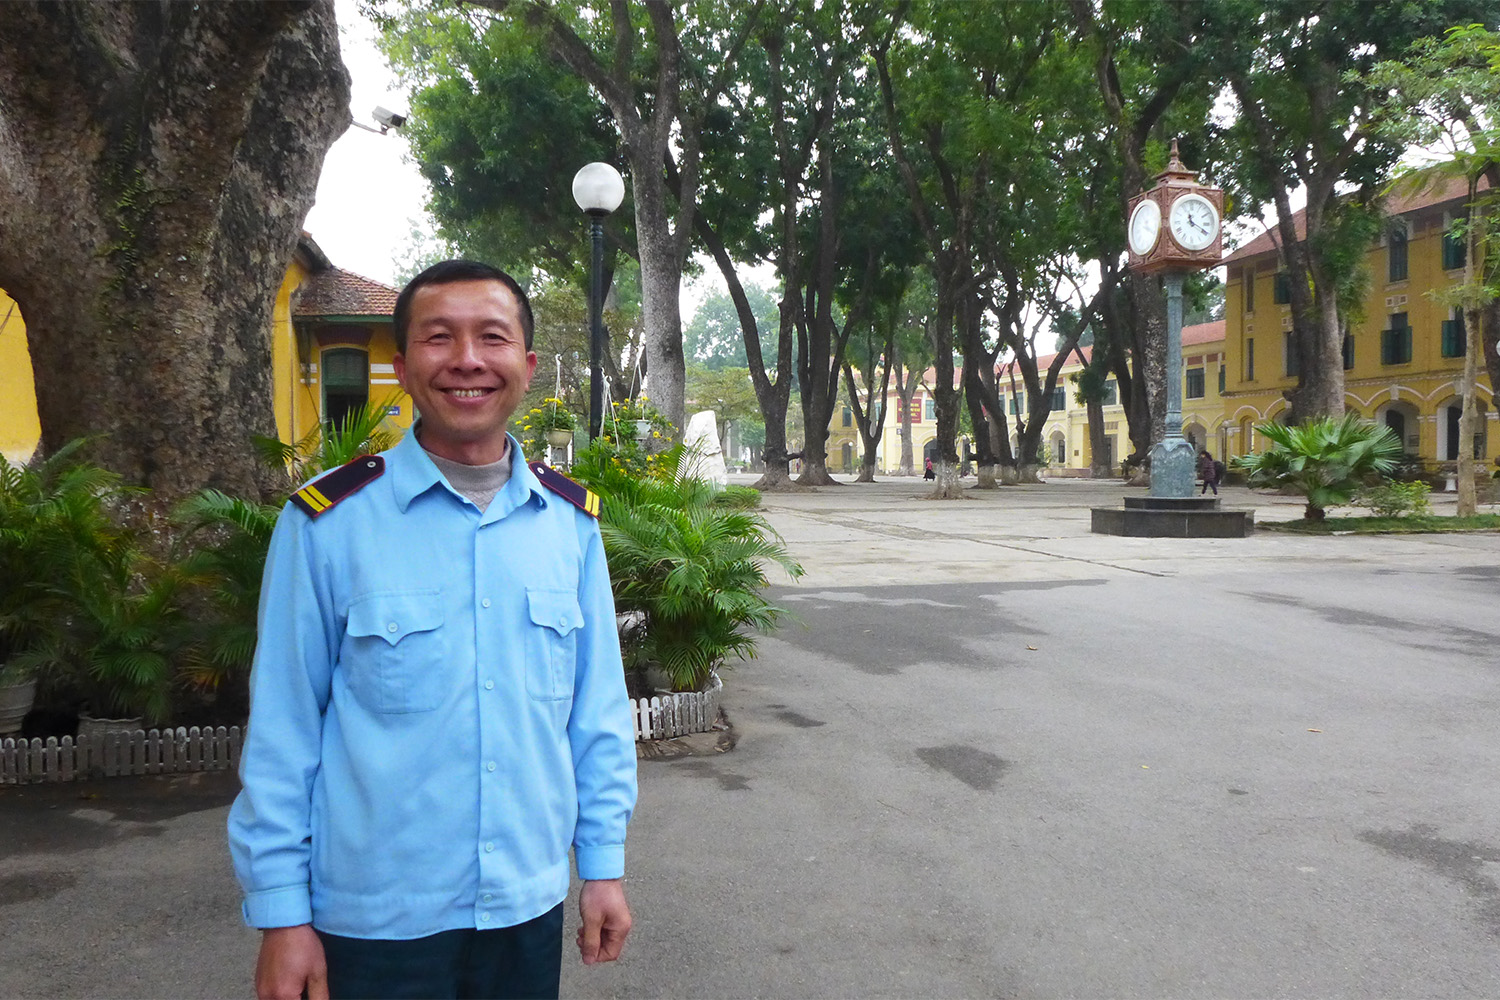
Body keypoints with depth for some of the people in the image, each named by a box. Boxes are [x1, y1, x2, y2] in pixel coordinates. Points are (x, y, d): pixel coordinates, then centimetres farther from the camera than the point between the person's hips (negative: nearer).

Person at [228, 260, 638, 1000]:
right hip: (375, 921, -3)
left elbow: (596, 707, 5)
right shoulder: (329, 520, -10)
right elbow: (282, 727, -7)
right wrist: (281, 912, -5)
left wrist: (603, 862, 6)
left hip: (530, 906, 3)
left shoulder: (571, 519, -1)